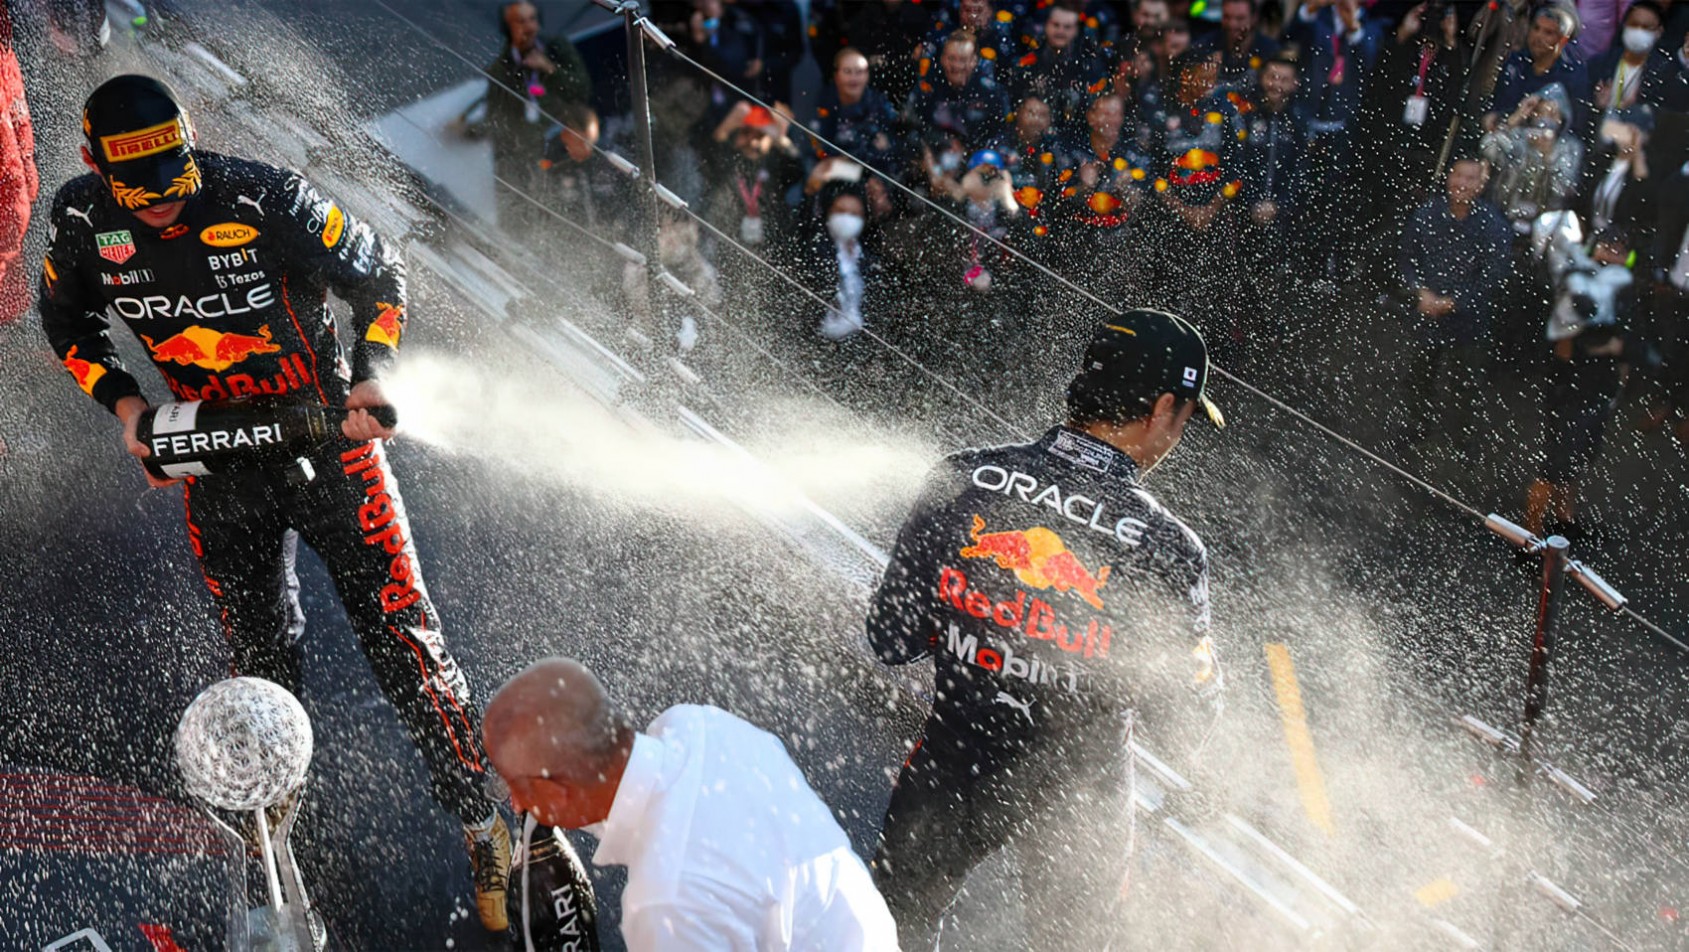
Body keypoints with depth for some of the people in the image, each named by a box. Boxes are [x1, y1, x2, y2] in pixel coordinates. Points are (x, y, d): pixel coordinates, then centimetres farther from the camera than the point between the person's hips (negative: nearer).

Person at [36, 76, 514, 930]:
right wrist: (122, 401, -4)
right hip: (217, 458, 3)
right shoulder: (82, 219, -9)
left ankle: (481, 821, 4)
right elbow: (67, 321, 11)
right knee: (258, 658, 10)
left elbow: (377, 275, -8)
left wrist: (371, 375, -20)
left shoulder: (264, 199, -21)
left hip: (327, 437, -3)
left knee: (399, 632, -7)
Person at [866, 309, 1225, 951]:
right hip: (1078, 802, -1)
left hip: (949, 767, 1)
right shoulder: (1167, 550, -23)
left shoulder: (964, 479, -17)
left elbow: (890, 639, -10)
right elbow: (1193, 707, -10)